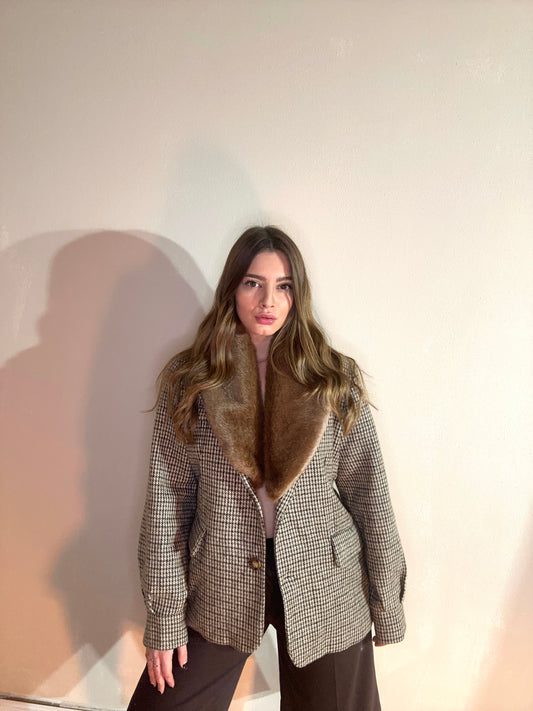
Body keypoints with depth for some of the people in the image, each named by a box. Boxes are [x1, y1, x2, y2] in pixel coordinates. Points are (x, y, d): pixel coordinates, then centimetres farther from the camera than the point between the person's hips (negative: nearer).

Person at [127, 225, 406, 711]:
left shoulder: (336, 381, -5)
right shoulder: (188, 383, -5)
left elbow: (369, 496, -3)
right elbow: (166, 501, -4)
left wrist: (387, 607, 1)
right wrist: (165, 618, -3)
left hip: (322, 588, 0)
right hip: (220, 590, 1)